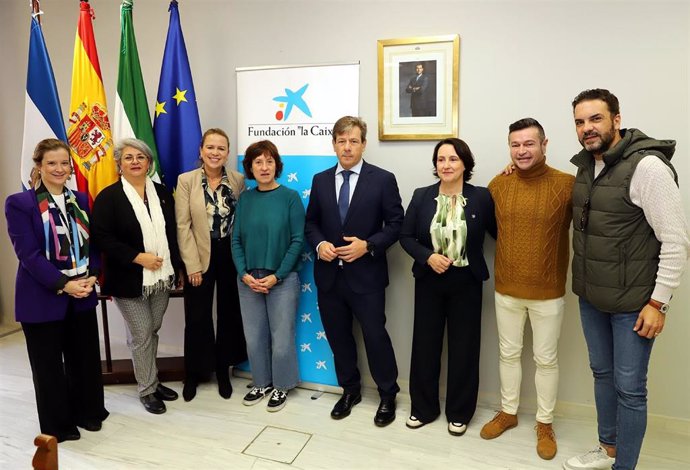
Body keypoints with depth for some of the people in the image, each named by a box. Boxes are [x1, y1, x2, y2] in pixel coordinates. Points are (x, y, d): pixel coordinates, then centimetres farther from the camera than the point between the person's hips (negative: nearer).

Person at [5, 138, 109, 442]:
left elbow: (92, 243, 8)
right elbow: (28, 254, -15)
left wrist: (91, 276, -8)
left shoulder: (80, 200, 7)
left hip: (82, 295, 5)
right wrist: (63, 285, -20)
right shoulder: (19, 203, -9)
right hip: (42, 298, -4)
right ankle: (57, 424, 27)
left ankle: (87, 411, 34)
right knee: (49, 364, 10)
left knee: (86, 357, 15)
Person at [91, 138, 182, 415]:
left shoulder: (162, 193, 9)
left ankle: (151, 381, 31)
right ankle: (147, 389, 20)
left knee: (152, 331, 15)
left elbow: (172, 233, 12)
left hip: (161, 277, 4)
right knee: (141, 335, 4)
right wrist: (139, 257, -19)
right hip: (129, 279, -4)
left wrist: (176, 267, 7)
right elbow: (102, 238, -13)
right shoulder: (109, 197, -6)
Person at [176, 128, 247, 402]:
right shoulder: (186, 180, -5)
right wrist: (192, 265, -12)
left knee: (229, 314, 12)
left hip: (231, 255, 2)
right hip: (200, 258, -2)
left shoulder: (239, 180, 0)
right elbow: (183, 225, -8)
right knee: (197, 318, 8)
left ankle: (223, 370, 30)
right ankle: (194, 374, 27)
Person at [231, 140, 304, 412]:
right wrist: (244, 274, -8)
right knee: (254, 337, 11)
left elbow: (297, 240, -9)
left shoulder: (290, 197, -5)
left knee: (281, 337, 5)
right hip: (248, 280, 4)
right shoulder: (245, 199, 5)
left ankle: (282, 385, 26)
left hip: (282, 278, -3)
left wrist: (276, 276, -14)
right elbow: (236, 239, 5)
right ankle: (262, 383, 32)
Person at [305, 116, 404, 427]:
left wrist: (368, 245, -17)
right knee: (338, 337, 14)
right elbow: (311, 223, 12)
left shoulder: (383, 179, -3)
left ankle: (388, 394, 26)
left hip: (366, 275, -4)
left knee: (375, 335, 3)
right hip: (329, 274, 4)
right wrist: (319, 244, -8)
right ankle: (350, 390, 35)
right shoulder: (320, 180, 7)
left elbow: (395, 224, -4)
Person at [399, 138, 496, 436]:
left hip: (466, 282, -1)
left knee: (463, 347, 8)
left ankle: (459, 412, 27)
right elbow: (406, 236, 3)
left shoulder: (482, 197, -4)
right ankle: (423, 407, 28)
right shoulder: (421, 196, 0)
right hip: (429, 280, 2)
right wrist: (427, 256, -14)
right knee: (425, 344, 9)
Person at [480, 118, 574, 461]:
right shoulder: (497, 185, -1)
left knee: (546, 359, 12)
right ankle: (508, 412, 37)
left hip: (548, 292, -3)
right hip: (506, 289, 3)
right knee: (508, 354, 17)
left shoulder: (567, 184, -12)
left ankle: (545, 423, 32)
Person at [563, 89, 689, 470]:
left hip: (632, 302, -7)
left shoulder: (647, 167, -18)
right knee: (602, 373, 20)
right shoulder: (585, 165, 4)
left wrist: (658, 302, -16)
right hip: (590, 296, 7)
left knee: (629, 387, 6)